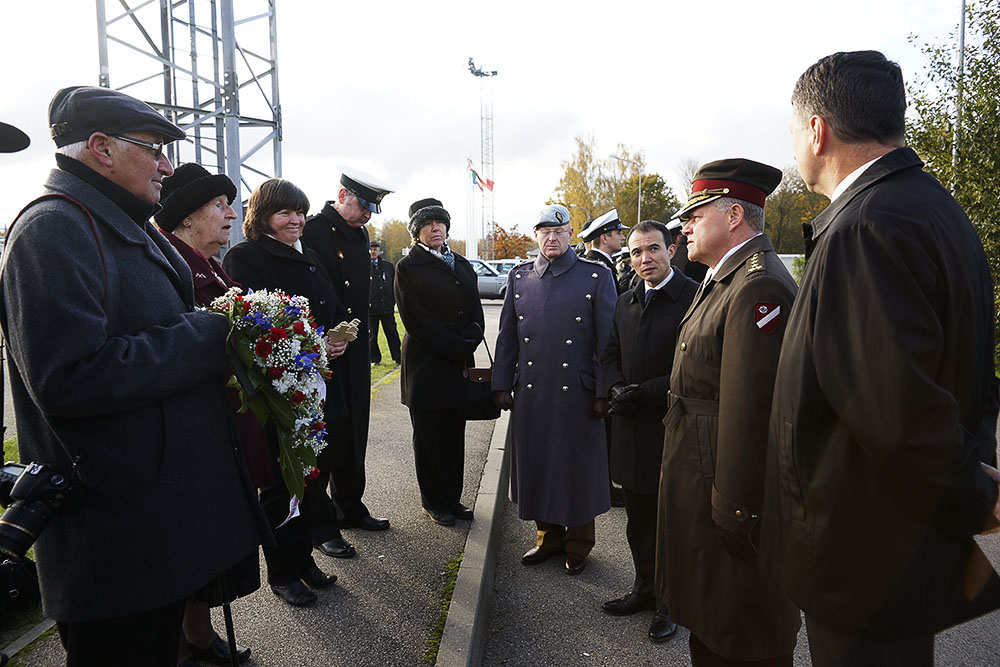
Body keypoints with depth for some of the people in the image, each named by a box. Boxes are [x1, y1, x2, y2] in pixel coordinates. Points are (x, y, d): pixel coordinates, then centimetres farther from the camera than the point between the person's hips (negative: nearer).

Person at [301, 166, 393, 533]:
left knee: (353, 435, 16)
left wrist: (360, 335, 16)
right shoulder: (311, 231, -12)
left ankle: (351, 508, 30)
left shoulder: (360, 234, 14)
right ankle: (318, 521, 17)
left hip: (355, 354, 8)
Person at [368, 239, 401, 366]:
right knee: (371, 335, 5)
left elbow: (395, 284, 15)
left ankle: (398, 357, 12)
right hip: (371, 308, -2)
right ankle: (374, 359, 16)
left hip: (387, 307, 2)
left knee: (392, 333, 5)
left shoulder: (388, 266, 11)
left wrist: (393, 300, 6)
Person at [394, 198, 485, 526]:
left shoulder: (462, 266, 14)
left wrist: (468, 342, -8)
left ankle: (452, 498, 24)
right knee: (429, 437, 5)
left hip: (460, 364, 5)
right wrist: (456, 348, -14)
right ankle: (433, 502, 19)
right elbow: (415, 319, -12)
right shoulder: (408, 267, -4)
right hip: (427, 365, -5)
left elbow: (476, 312, 11)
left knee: (455, 435, 11)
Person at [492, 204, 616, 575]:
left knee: (577, 468, 8)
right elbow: (507, 337, 11)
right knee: (536, 465, 11)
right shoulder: (518, 277, 9)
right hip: (530, 393, 3)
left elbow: (607, 340, -3)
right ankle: (549, 536, 31)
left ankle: (578, 544, 27)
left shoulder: (597, 277, -1)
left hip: (577, 394, -3)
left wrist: (603, 392, -7)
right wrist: (501, 385, 7)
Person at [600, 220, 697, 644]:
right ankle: (646, 588, 37)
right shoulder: (626, 303, 11)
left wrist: (644, 393, -19)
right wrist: (617, 389, -5)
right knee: (638, 520, 18)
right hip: (632, 431, 6)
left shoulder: (695, 298, -12)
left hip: (673, 430, -6)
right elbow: (610, 354, 15)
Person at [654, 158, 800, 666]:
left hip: (731, 497, -10)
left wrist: (736, 511, -23)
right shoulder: (721, 280, 11)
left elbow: (752, 410, -27)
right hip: (701, 487, 10)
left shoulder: (760, 287, -23)